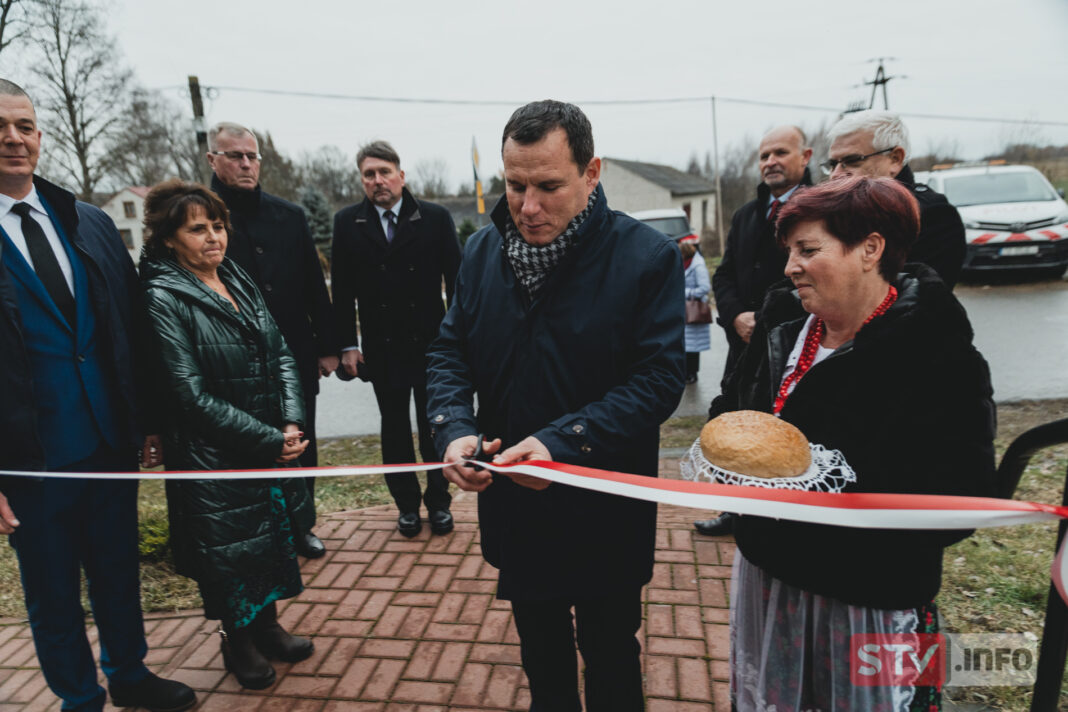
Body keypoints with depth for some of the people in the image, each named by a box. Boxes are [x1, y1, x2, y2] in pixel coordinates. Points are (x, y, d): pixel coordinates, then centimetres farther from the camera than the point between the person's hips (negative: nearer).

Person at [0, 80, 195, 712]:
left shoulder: (91, 224, 6)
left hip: (112, 443, 4)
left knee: (119, 571, 20)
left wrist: (148, 422, 4)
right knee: (52, 593, 15)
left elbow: (132, 328, 6)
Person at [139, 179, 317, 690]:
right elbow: (195, 397, -18)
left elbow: (281, 356, 5)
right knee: (230, 549, 11)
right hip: (215, 457, -6)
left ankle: (266, 624, 41)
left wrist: (293, 423, -9)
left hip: (274, 446, 6)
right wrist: (269, 440, -17)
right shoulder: (163, 298, -14)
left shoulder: (241, 283, 6)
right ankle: (238, 641, 36)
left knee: (275, 534, 18)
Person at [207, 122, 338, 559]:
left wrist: (327, 346, 6)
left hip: (296, 356, 4)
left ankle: (299, 526, 32)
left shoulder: (290, 216, 7)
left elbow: (315, 286, 8)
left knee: (301, 446, 14)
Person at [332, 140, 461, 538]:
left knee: (433, 427, 8)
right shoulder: (347, 223, 2)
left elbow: (455, 279, -2)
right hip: (381, 347, 2)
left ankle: (439, 502, 25)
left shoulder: (435, 218, -3)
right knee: (394, 428, 12)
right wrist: (347, 344, 0)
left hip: (430, 342, -1)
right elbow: (342, 289, 4)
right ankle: (407, 504, 27)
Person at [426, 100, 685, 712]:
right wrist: (455, 429, -17)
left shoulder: (648, 257, -15)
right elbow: (450, 353, 2)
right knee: (541, 653, 28)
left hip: (606, 519, -3)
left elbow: (659, 378, -19)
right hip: (514, 509, 4)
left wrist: (561, 443, -30)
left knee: (610, 660, 20)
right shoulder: (483, 252, -1)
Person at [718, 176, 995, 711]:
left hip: (870, 601, -5)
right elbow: (731, 407, 13)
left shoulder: (939, 356, -18)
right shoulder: (783, 324, 0)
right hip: (768, 571, 6)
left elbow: (959, 501, -21)